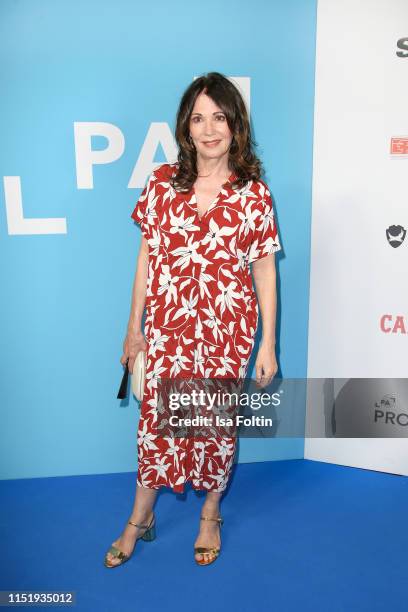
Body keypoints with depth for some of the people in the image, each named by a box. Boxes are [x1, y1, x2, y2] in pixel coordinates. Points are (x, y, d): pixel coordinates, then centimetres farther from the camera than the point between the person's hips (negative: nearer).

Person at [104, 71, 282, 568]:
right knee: (155, 418, 12)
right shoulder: (162, 182, -2)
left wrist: (268, 344, -3)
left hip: (227, 331, -1)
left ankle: (210, 516, 40)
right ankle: (140, 519, 36)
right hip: (167, 327, 2)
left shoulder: (253, 193, -7)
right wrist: (134, 325, 6)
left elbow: (264, 271, -3)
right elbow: (147, 256, 4)